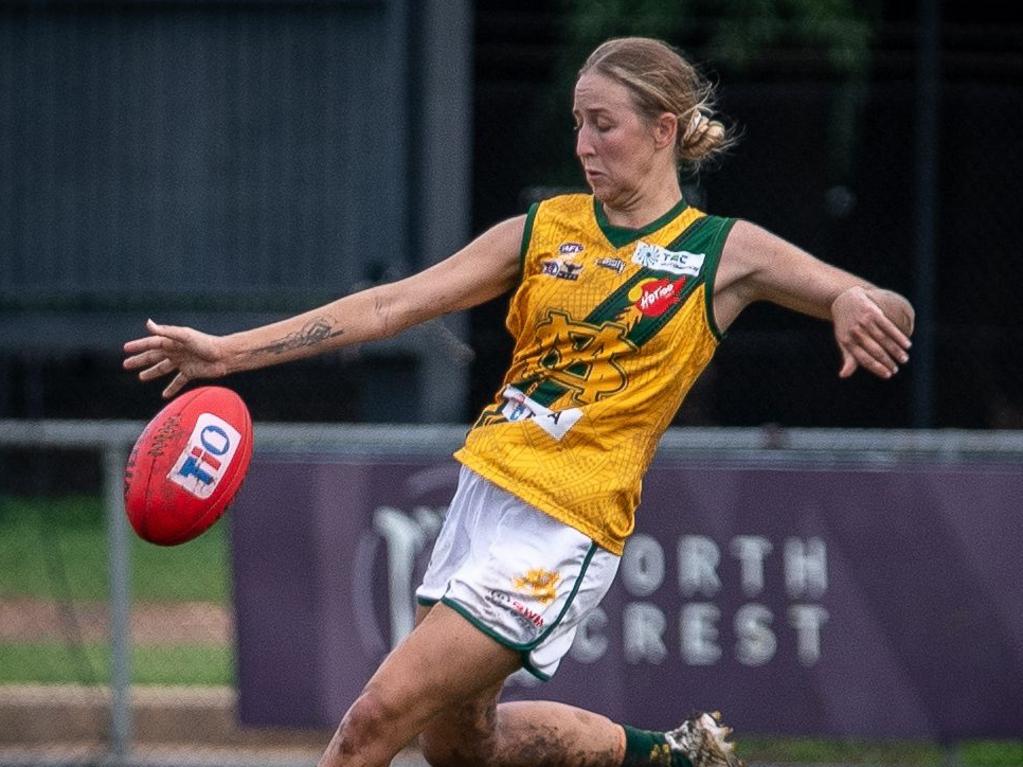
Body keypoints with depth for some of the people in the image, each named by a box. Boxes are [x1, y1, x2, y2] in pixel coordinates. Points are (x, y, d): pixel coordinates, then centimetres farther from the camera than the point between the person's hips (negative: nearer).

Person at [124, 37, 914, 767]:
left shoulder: (724, 252, -2)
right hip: (483, 493, 6)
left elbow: (887, 310, -4)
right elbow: (396, 303, 3)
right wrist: (231, 350, -5)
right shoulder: (546, 229, 8)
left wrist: (858, 304, -29)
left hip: (560, 533, -6)